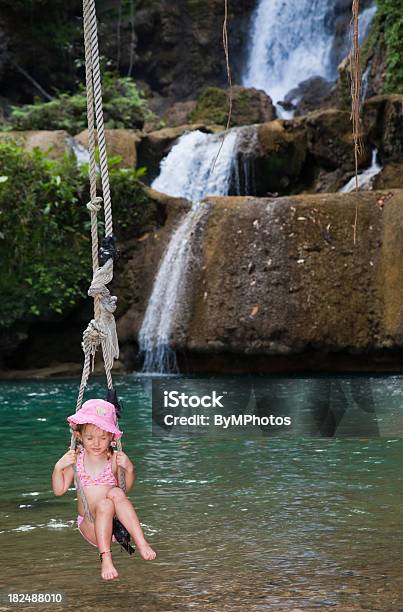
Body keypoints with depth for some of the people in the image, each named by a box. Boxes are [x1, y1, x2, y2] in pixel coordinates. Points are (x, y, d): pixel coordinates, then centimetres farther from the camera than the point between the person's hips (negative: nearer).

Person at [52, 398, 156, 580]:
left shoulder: (114, 459, 0)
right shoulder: (75, 459, 0)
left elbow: (127, 488, 9)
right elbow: (59, 490, 4)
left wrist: (129, 468, -10)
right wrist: (58, 467, -13)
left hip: (114, 521, 0)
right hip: (89, 525, 0)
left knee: (115, 492, -29)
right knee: (104, 504, -32)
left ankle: (141, 542, -35)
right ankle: (106, 558, -37)